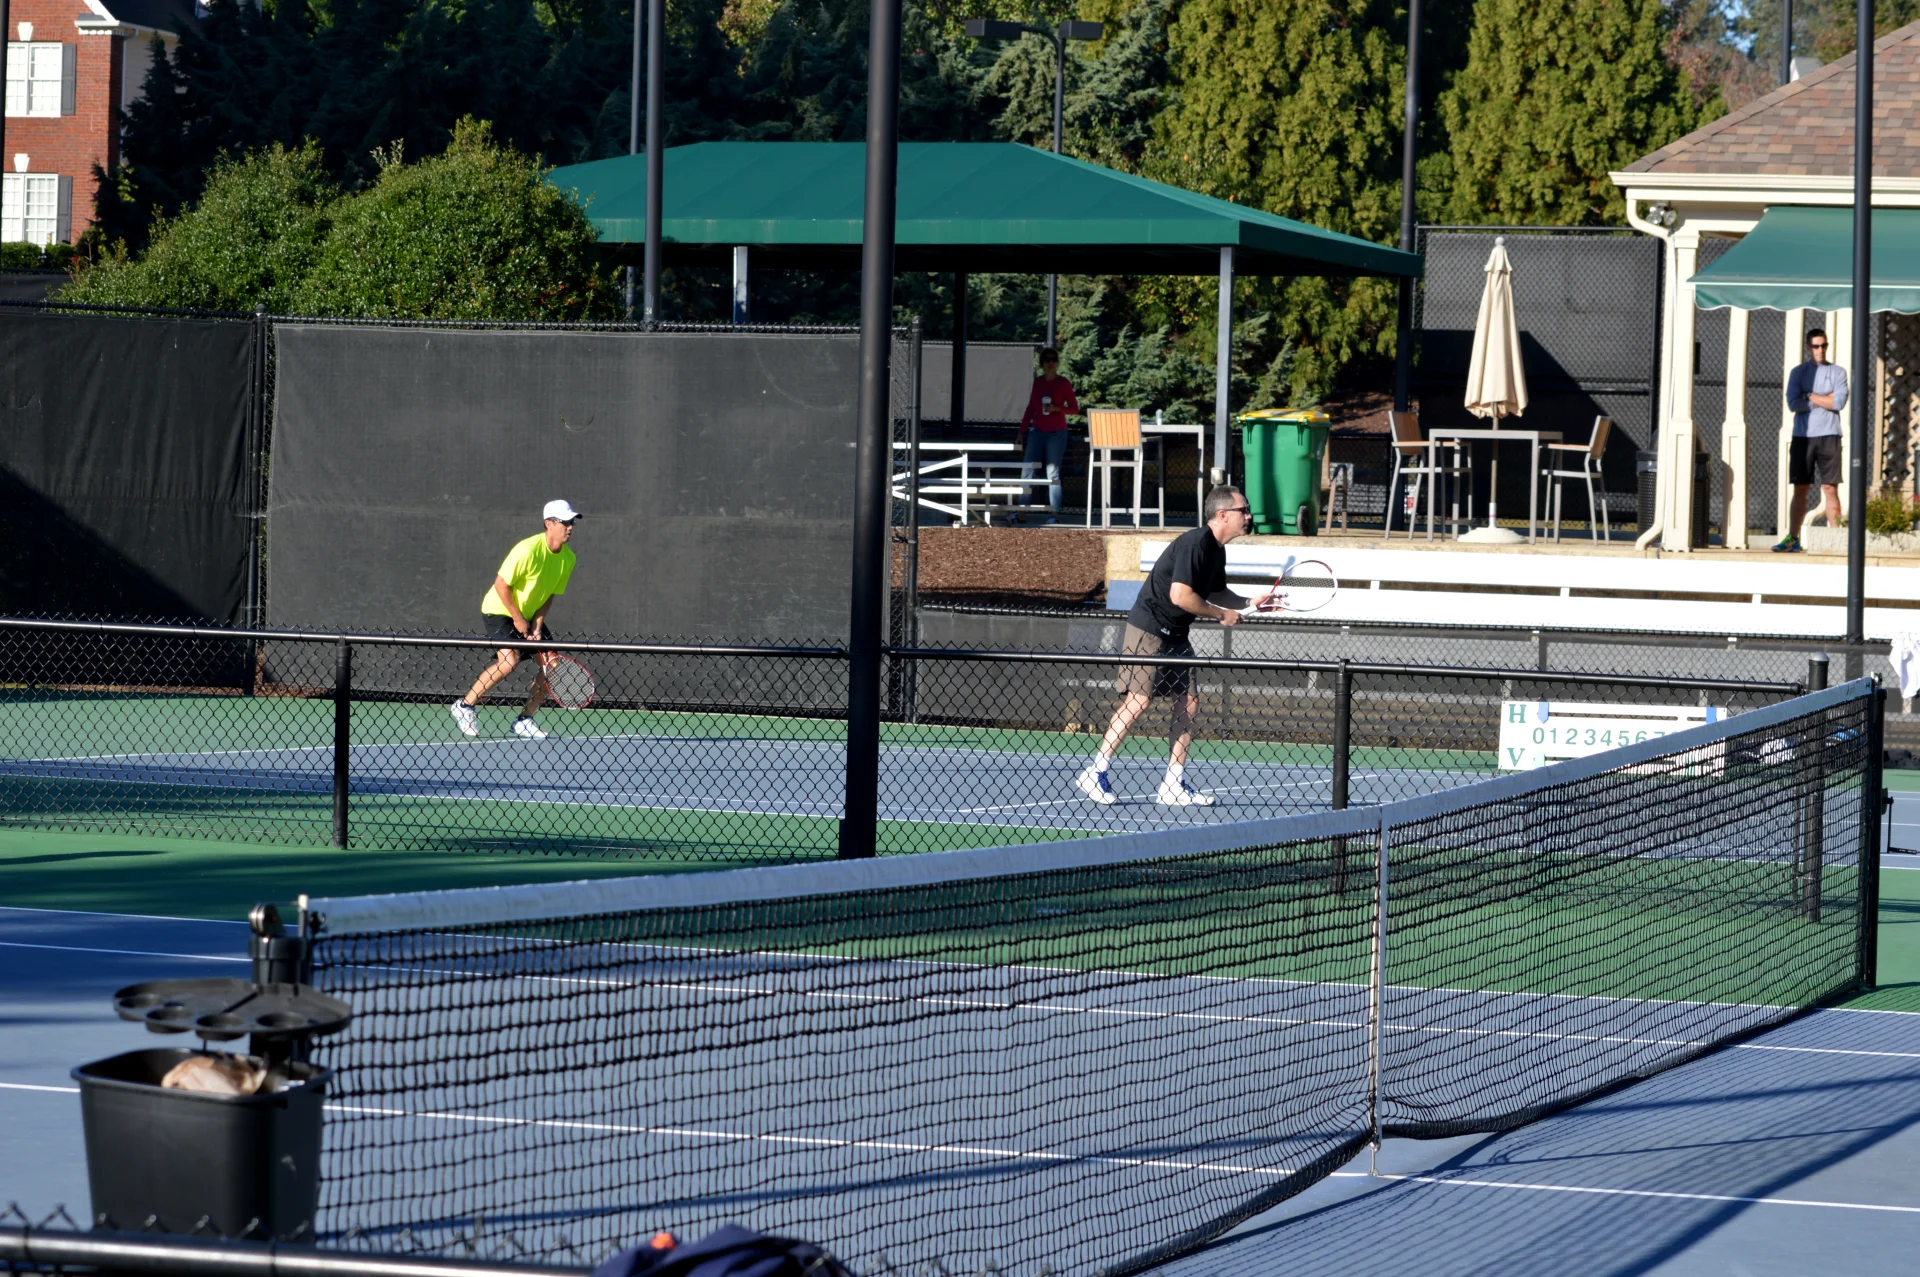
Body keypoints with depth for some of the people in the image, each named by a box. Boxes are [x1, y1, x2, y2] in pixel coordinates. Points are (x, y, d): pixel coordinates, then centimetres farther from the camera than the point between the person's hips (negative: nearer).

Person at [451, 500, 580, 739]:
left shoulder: (568, 558, -4)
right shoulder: (528, 550, -26)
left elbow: (551, 594, 3)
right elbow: (502, 585, -22)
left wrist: (537, 625, -9)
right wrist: (518, 619, -19)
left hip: (530, 615, 8)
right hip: (499, 610, -8)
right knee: (509, 659, -27)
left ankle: (524, 720, 8)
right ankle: (465, 706, -11)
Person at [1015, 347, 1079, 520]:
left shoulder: (1063, 383, -2)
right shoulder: (1037, 382, 10)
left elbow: (1075, 408, -1)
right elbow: (1030, 408, 16)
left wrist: (1057, 408, -18)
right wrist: (1021, 432, 13)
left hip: (1056, 433, -4)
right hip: (1037, 431, 4)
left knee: (1053, 473, -5)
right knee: (1027, 470, -1)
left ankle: (1054, 512, -3)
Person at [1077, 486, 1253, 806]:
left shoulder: (1216, 550, 10)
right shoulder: (1195, 543, -20)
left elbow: (1215, 592, 26)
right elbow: (1180, 595, -26)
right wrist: (1221, 615, -14)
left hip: (1175, 636, 10)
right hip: (1149, 628, -10)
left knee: (1189, 703, 4)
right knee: (1138, 699, -13)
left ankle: (1173, 784, 7)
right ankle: (1095, 773, -7)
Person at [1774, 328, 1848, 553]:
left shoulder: (1838, 372, 7)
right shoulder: (1798, 373, 9)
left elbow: (1839, 402, -8)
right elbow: (1793, 403, -4)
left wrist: (1810, 396, -4)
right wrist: (1824, 399, -6)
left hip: (1828, 436, -1)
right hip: (1802, 436, 1)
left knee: (1830, 488, -3)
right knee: (1800, 490, 1)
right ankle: (1792, 539, -1)